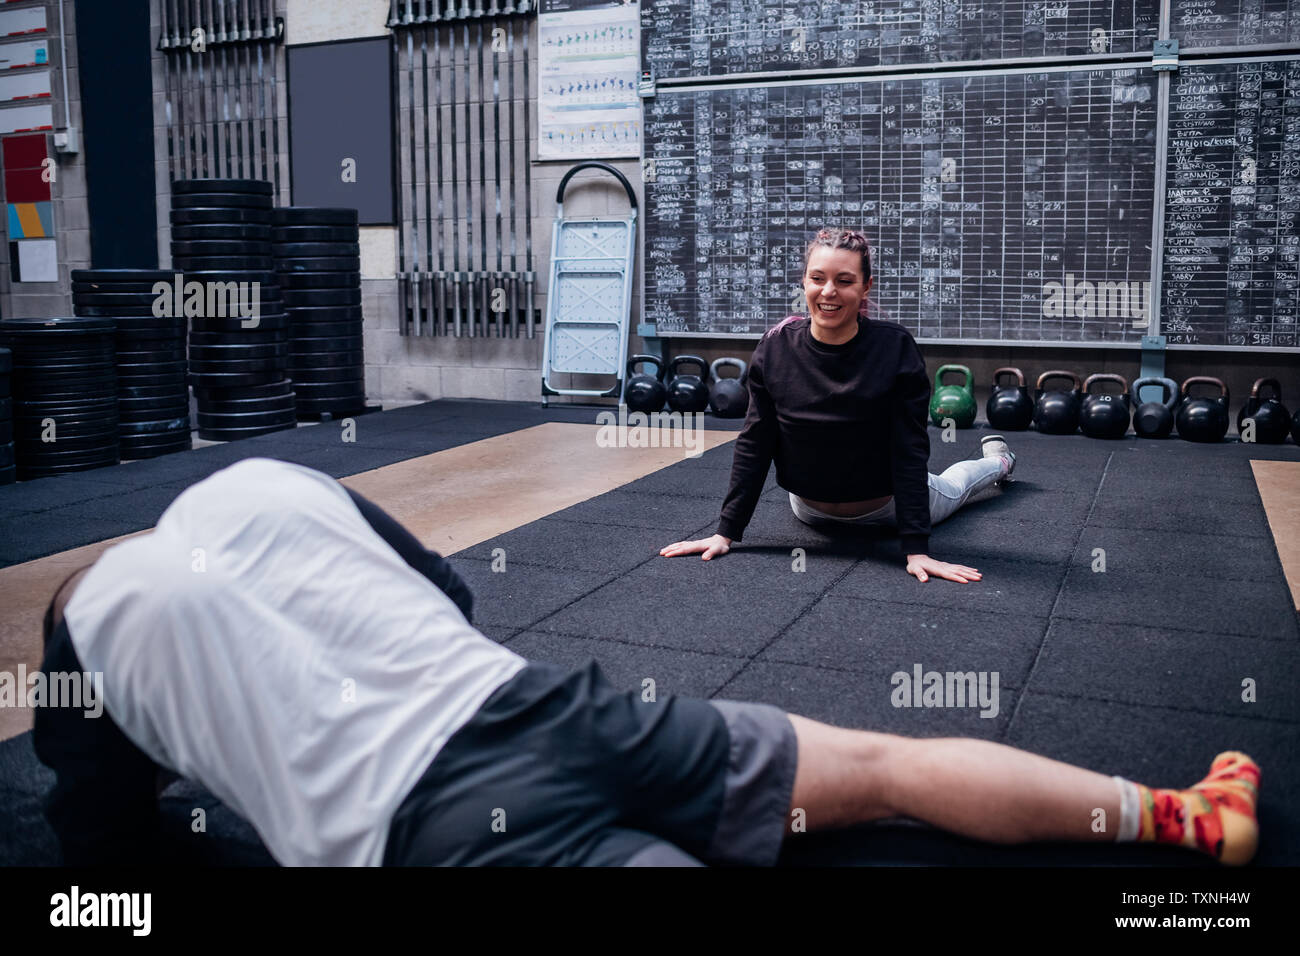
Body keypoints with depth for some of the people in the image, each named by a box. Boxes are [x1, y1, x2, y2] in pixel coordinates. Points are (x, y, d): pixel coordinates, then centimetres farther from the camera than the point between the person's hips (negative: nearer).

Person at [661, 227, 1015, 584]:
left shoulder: (896, 348, -29)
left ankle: (996, 461, 63)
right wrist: (727, 531, -19)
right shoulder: (776, 347, -22)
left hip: (888, 504, -2)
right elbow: (754, 443, -17)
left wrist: (917, 549, -33)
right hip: (811, 511, 2)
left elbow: (910, 450, -28)